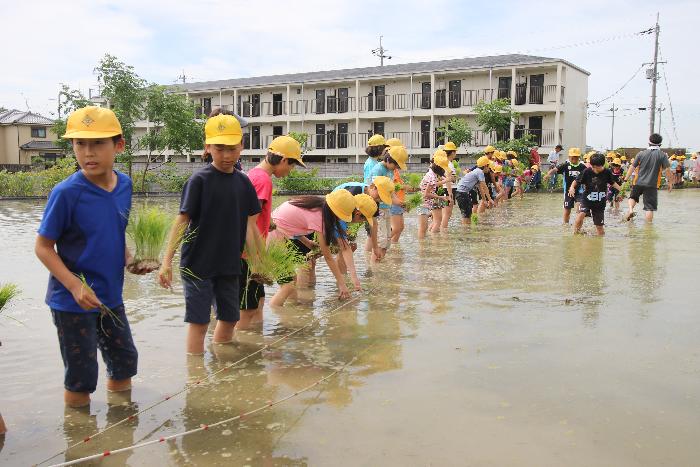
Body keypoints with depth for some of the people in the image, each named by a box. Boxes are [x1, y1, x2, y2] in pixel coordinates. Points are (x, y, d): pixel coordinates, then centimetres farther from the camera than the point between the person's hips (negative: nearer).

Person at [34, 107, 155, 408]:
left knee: (125, 363, 19)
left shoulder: (124, 185, -2)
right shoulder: (66, 193, -20)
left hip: (111, 295, 6)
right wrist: (75, 286, -24)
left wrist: (129, 260, -5)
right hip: (72, 300, -6)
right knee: (80, 378, 6)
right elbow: (43, 247, -14)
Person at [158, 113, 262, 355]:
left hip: (229, 265, 6)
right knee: (199, 320, -1)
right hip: (198, 264, -5)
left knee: (229, 318, 14)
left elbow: (250, 225, 8)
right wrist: (167, 260, -18)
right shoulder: (199, 180, -12)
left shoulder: (244, 183, 3)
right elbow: (182, 220, -13)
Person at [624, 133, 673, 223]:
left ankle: (631, 210, -2)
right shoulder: (662, 155, -3)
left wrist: (626, 179, 11)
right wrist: (670, 182, 4)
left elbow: (632, 168, 4)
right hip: (652, 185, -2)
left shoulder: (641, 153, 3)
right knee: (649, 207, 1)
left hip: (638, 183, 2)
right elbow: (668, 170, -7)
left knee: (632, 197, 24)